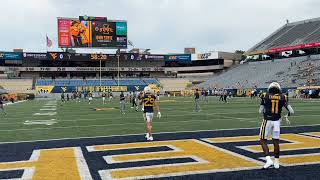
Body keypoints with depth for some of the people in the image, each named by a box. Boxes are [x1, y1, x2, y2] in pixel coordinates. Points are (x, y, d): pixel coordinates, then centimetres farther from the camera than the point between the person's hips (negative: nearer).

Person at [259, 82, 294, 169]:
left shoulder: (266, 96, -2)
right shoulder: (282, 98, 2)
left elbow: (260, 111, 0)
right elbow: (291, 111, 2)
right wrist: (286, 117, 21)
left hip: (267, 121, -2)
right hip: (277, 121, 3)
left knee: (263, 140, 9)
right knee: (276, 141, 14)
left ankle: (268, 159, -5)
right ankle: (276, 162, 22)